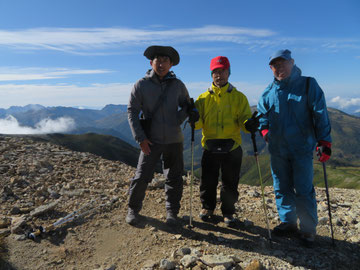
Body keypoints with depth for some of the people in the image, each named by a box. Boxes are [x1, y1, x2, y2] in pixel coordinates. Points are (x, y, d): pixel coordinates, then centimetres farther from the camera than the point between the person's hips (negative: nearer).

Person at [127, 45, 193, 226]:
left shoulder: (178, 85, 4)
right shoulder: (141, 85, -3)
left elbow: (187, 106, 14)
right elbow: (132, 111, -3)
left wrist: (177, 121, -5)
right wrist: (140, 138, -11)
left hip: (174, 139, 3)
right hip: (151, 140, -2)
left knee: (174, 178, 9)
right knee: (142, 177, -2)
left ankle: (172, 212, 27)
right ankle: (133, 210, 22)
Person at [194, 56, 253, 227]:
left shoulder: (239, 97, 4)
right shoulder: (204, 98, 7)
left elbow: (245, 120, 0)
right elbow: (198, 122, 0)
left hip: (232, 148, 0)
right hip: (210, 148, 1)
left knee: (230, 184, 9)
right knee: (208, 182, 10)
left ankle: (228, 212, 29)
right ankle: (207, 208, 34)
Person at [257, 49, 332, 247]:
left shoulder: (308, 85, 0)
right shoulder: (269, 92, 9)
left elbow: (320, 115, -4)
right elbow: (262, 114, 21)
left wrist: (324, 141, -9)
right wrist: (265, 130, 4)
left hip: (302, 149, -3)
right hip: (277, 150, 4)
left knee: (304, 190, 2)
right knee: (282, 189, 12)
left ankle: (308, 229, 19)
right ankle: (288, 222, 29)